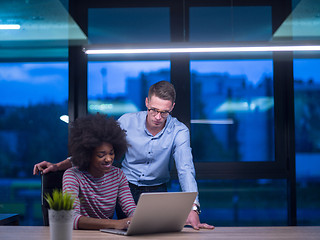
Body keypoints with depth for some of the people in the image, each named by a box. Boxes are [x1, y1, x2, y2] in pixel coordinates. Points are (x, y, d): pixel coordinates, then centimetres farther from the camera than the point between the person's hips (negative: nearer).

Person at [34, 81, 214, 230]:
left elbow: (186, 169, -23)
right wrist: (58, 166, -13)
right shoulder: (127, 121, -10)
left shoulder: (179, 131, -12)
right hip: (126, 188, 1)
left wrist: (193, 209, -39)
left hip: (157, 190, 0)